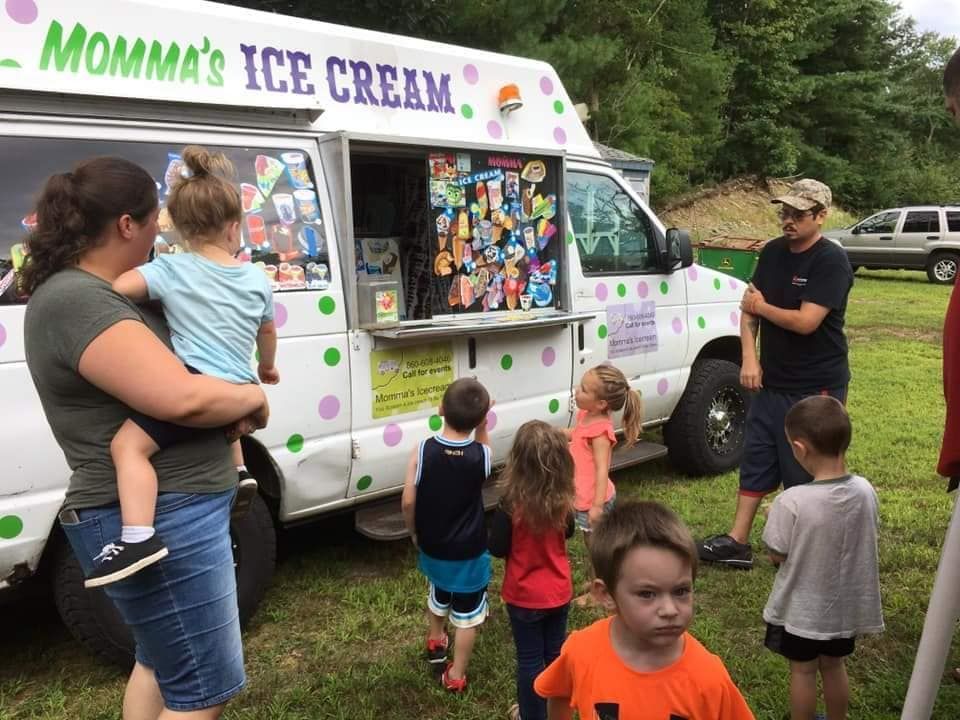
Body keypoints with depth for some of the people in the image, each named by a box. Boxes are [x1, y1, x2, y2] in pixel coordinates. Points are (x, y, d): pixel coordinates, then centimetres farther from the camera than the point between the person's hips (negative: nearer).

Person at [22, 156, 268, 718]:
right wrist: (253, 396, -10)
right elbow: (183, 398, -30)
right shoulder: (77, 302, -21)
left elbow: (158, 375, 18)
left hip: (162, 514, 11)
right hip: (161, 522, -11)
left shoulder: (91, 292, 11)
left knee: (161, 662, 28)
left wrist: (234, 397, -3)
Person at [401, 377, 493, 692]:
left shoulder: (421, 451, -19)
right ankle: (455, 675, 30)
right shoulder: (481, 455, -19)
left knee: (439, 594, 32)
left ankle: (435, 642, 55)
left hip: (432, 547, 3)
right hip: (469, 553, -2)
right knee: (467, 615, 18)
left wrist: (414, 533, 4)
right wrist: (482, 424, -6)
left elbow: (408, 502, -13)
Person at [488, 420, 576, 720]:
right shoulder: (562, 499, -12)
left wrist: (496, 524, -1)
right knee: (556, 654, 23)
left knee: (530, 660, 13)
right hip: (559, 592, 5)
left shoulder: (512, 503, -27)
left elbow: (497, 549, -17)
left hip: (524, 596, -4)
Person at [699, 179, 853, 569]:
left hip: (815, 388, -7)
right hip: (771, 382, 7)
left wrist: (761, 307, -8)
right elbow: (749, 308, 7)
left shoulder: (831, 262, -16)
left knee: (805, 472, 4)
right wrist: (749, 358, -6)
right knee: (755, 461, 12)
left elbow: (806, 322, -24)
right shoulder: (772, 252, 6)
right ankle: (737, 542, 21)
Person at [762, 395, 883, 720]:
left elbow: (777, 556, -17)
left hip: (802, 608, -4)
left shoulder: (792, 502, -30)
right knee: (834, 666, 25)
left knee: (802, 671, 17)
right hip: (846, 603, 4)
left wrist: (774, 519, -1)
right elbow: (861, 540, 2)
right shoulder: (866, 491, -14)